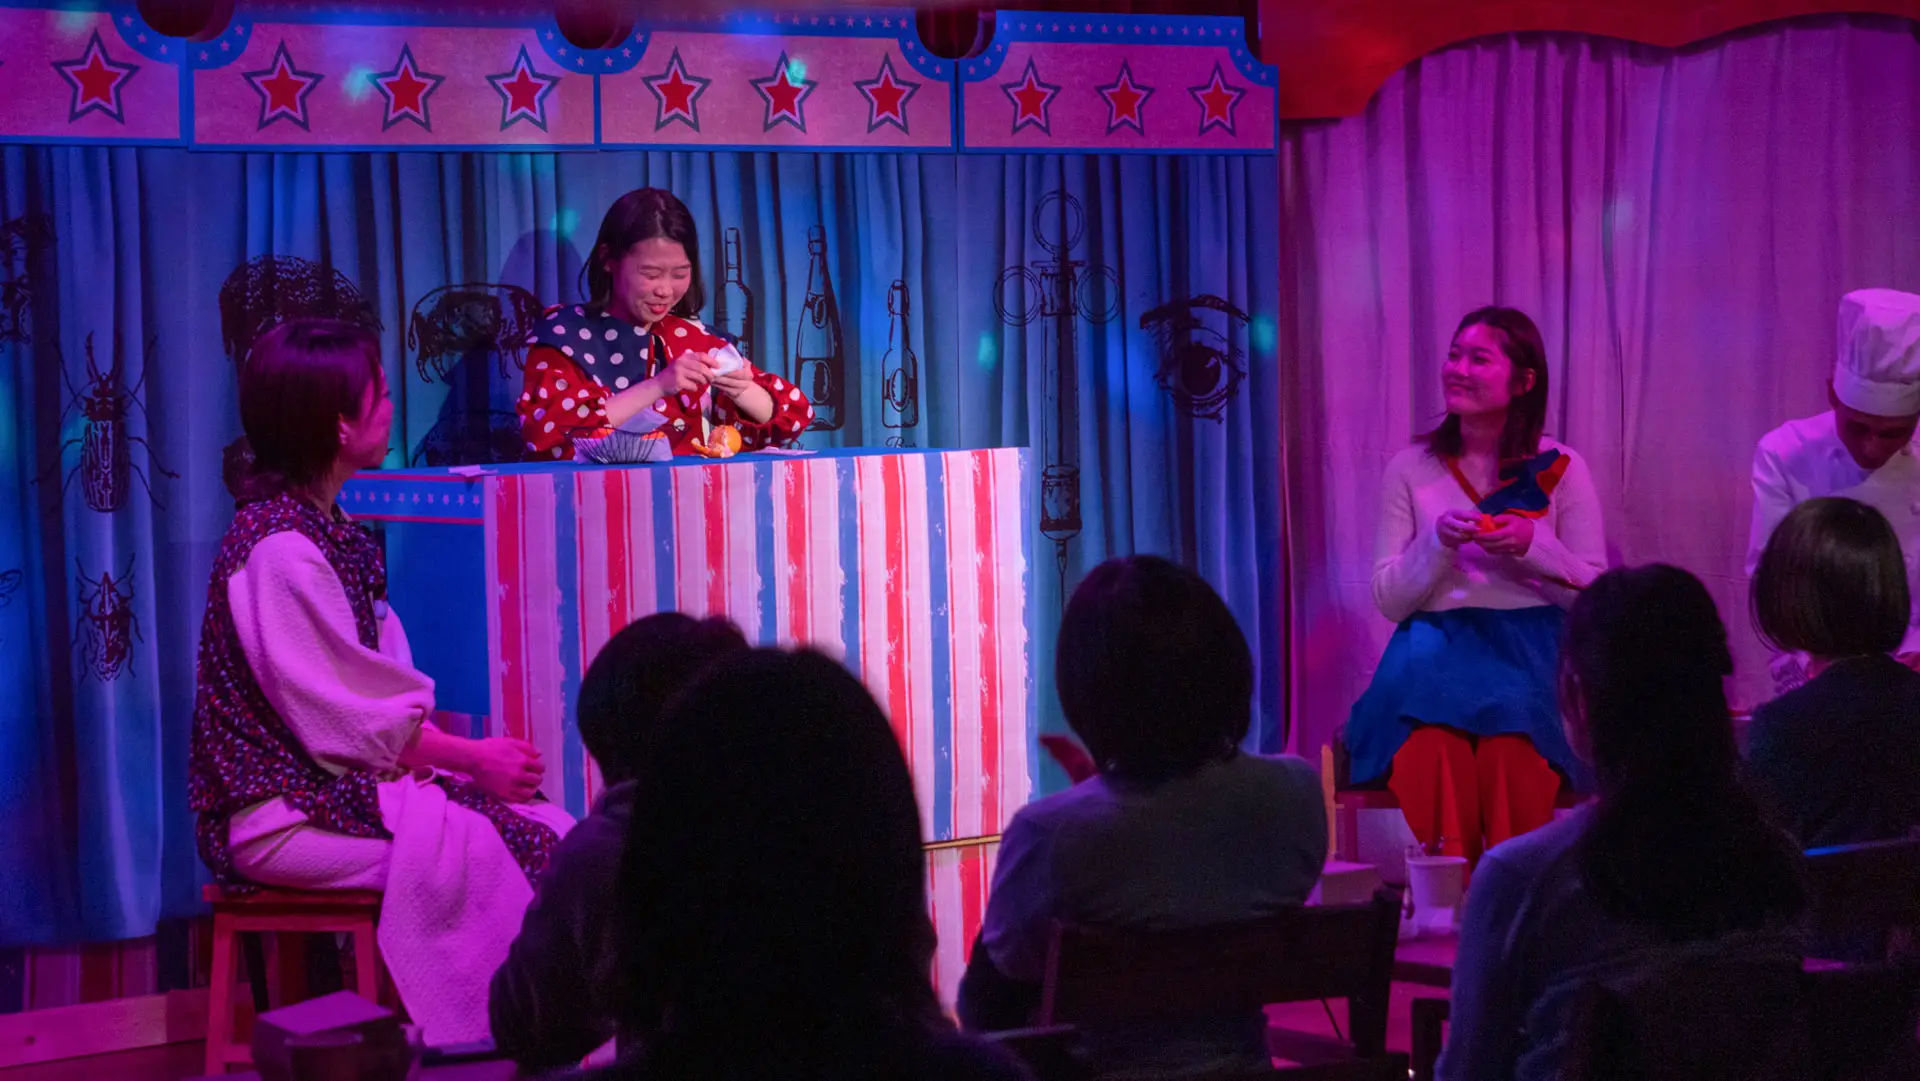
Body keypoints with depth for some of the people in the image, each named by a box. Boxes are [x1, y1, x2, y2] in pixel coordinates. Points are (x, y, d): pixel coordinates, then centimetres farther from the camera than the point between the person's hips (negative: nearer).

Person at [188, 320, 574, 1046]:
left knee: (546, 829, -6)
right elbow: (350, 720, -18)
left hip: (334, 780, 9)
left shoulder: (327, 531, 13)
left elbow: (382, 687, 12)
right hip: (283, 814, -9)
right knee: (494, 847, -22)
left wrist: (460, 746, -2)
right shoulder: (279, 550, -17)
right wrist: (472, 759, -10)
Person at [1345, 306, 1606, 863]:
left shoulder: (1561, 469, 7)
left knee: (1510, 738, -36)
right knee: (1431, 739, -35)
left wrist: (1532, 544, -12)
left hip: (1530, 645, -1)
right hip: (1437, 640, 1)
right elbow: (1388, 600, 8)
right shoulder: (1412, 468, 11)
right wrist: (1437, 542, -10)